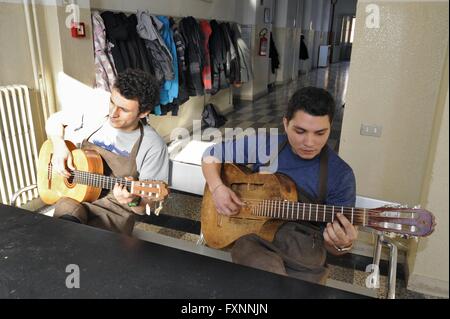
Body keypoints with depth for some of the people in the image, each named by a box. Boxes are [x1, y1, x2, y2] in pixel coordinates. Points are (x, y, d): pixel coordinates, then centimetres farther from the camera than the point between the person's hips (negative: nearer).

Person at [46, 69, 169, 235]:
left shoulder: (153, 146, -14)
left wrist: (132, 201, -31)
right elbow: (54, 121, 14)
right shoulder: (94, 112, -3)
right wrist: (59, 145, -5)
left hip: (115, 209, -1)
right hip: (74, 194, 2)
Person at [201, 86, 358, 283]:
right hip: (253, 234, 0)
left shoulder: (341, 176, -8)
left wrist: (342, 245, -27)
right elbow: (211, 155, 6)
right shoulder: (265, 145, -4)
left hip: (304, 253, 1)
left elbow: (336, 242, -2)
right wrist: (217, 188, -12)